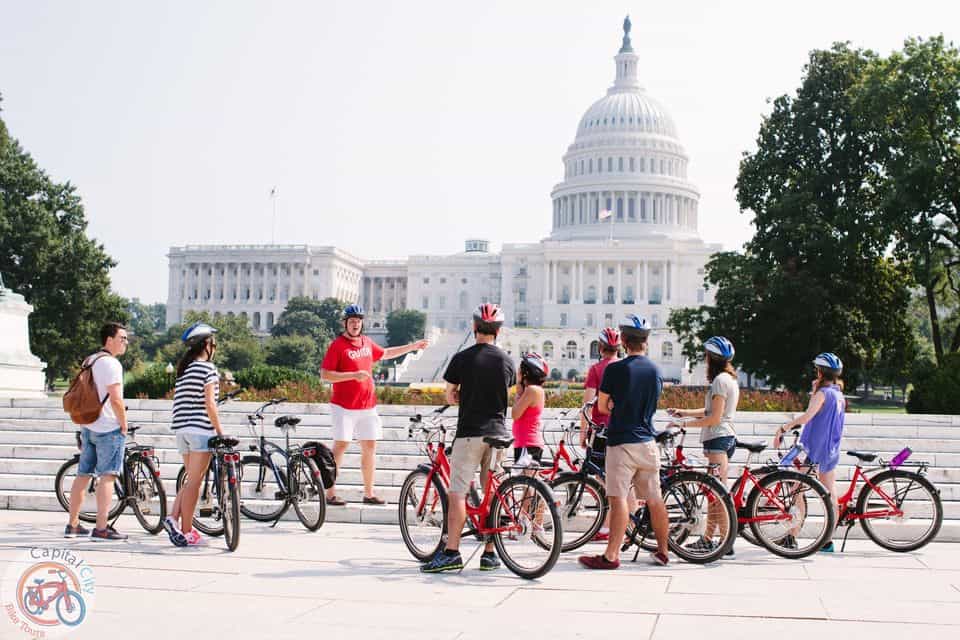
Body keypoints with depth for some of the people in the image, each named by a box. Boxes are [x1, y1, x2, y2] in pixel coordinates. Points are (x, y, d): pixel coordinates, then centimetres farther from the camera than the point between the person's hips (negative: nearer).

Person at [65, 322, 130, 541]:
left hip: (87, 427, 9)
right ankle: (101, 528, -10)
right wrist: (124, 425, -9)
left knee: (83, 475, 13)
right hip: (109, 428, -9)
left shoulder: (88, 362, 16)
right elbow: (116, 399, -20)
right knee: (107, 476, -7)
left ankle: (73, 525, 19)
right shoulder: (111, 363, -13)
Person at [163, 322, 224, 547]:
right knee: (195, 481, -2)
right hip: (201, 429, -7)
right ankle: (186, 532, 0)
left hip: (181, 428, 7)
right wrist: (220, 431, -9)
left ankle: (173, 517, 1)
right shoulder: (208, 368, -9)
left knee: (192, 479, 16)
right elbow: (209, 404, -14)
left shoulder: (182, 369, 15)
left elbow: (180, 401, 11)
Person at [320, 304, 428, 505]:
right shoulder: (337, 345, -8)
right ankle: (330, 493, -1)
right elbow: (324, 375, -14)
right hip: (345, 407, -7)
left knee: (370, 447, 8)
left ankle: (369, 493, 17)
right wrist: (353, 375, -21)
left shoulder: (367, 343, 13)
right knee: (341, 445, -8)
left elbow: (385, 353, 32)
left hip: (368, 406, 7)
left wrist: (413, 347, 33)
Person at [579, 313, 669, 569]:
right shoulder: (656, 371, 8)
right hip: (648, 441, 6)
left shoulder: (615, 369, -9)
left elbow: (602, 406, 0)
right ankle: (662, 552, 20)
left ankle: (611, 555, -12)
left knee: (619, 499, -9)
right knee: (654, 499, 11)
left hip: (621, 441, -5)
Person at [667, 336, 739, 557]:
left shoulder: (720, 380, -14)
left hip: (717, 438, -10)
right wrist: (683, 412, 16)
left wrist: (684, 424, -14)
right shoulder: (730, 379, 16)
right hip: (726, 437, 10)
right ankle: (707, 539, 19)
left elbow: (714, 418, -18)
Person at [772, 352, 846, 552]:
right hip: (831, 451, 9)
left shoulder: (823, 393, -14)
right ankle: (828, 541, 11)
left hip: (814, 449, -9)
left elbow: (807, 416, -27)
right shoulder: (839, 395, 13)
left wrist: (783, 428, -27)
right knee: (830, 494, 7)